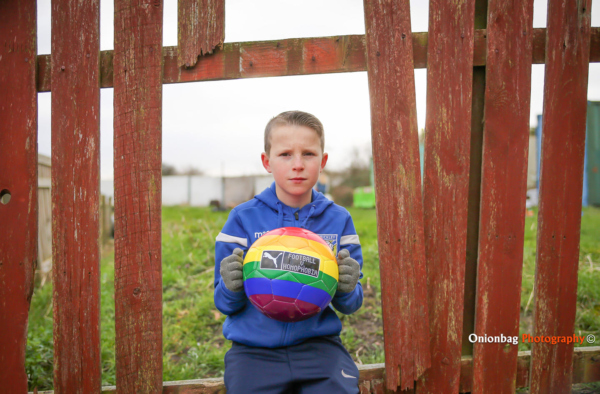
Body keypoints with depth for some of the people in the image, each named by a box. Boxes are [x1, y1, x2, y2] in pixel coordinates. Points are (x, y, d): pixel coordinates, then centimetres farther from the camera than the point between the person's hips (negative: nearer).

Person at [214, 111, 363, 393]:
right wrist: (231, 288, -19)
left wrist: (346, 289, -14)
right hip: (254, 349, 0)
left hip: (318, 345, 1)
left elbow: (350, 305, 8)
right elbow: (224, 304, 3)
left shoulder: (338, 220, 4)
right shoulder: (243, 219, 0)